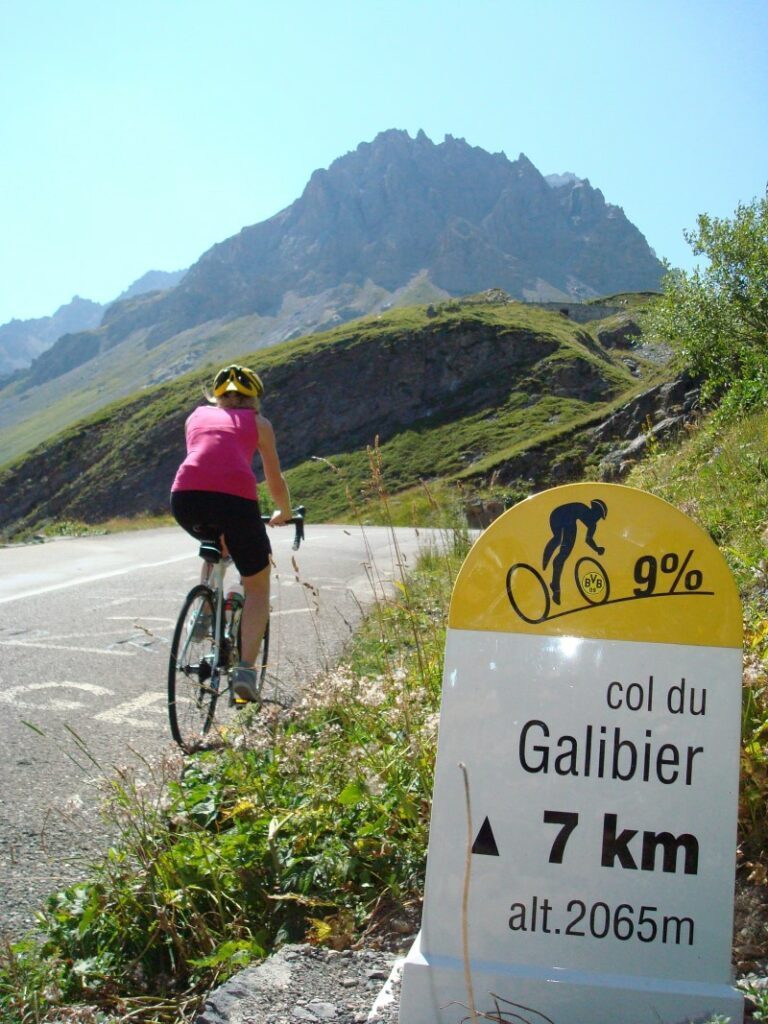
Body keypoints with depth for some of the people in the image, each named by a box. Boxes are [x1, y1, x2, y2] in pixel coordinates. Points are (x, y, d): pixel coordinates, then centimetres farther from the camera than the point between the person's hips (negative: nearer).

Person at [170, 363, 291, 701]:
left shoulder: (196, 416, 30)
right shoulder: (257, 422, 24)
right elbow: (275, 480, 29)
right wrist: (284, 514, 47)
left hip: (185, 495, 3)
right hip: (236, 496, -3)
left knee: (216, 542, 38)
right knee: (258, 586, 15)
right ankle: (246, 669, 0)